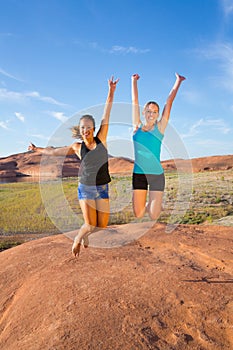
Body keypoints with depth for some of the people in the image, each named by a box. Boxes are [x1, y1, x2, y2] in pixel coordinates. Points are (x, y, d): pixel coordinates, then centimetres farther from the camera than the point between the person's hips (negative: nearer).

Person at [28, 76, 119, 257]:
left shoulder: (101, 139, -3)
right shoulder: (78, 147, -2)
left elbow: (106, 117, -8)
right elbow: (55, 151, 14)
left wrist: (111, 93, -12)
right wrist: (39, 149, 28)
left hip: (102, 189, 2)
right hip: (86, 188, -1)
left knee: (102, 225, 3)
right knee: (90, 225, -7)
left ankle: (85, 234, 36)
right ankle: (78, 239, 26)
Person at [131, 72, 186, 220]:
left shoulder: (160, 128, 1)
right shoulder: (137, 127, 4)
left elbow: (169, 102, 3)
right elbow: (134, 101, 10)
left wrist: (178, 82, 9)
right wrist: (134, 81, 17)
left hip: (156, 174, -1)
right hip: (138, 174, 1)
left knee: (154, 216, 0)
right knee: (138, 215, 2)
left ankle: (153, 204, 34)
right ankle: (147, 204, 35)